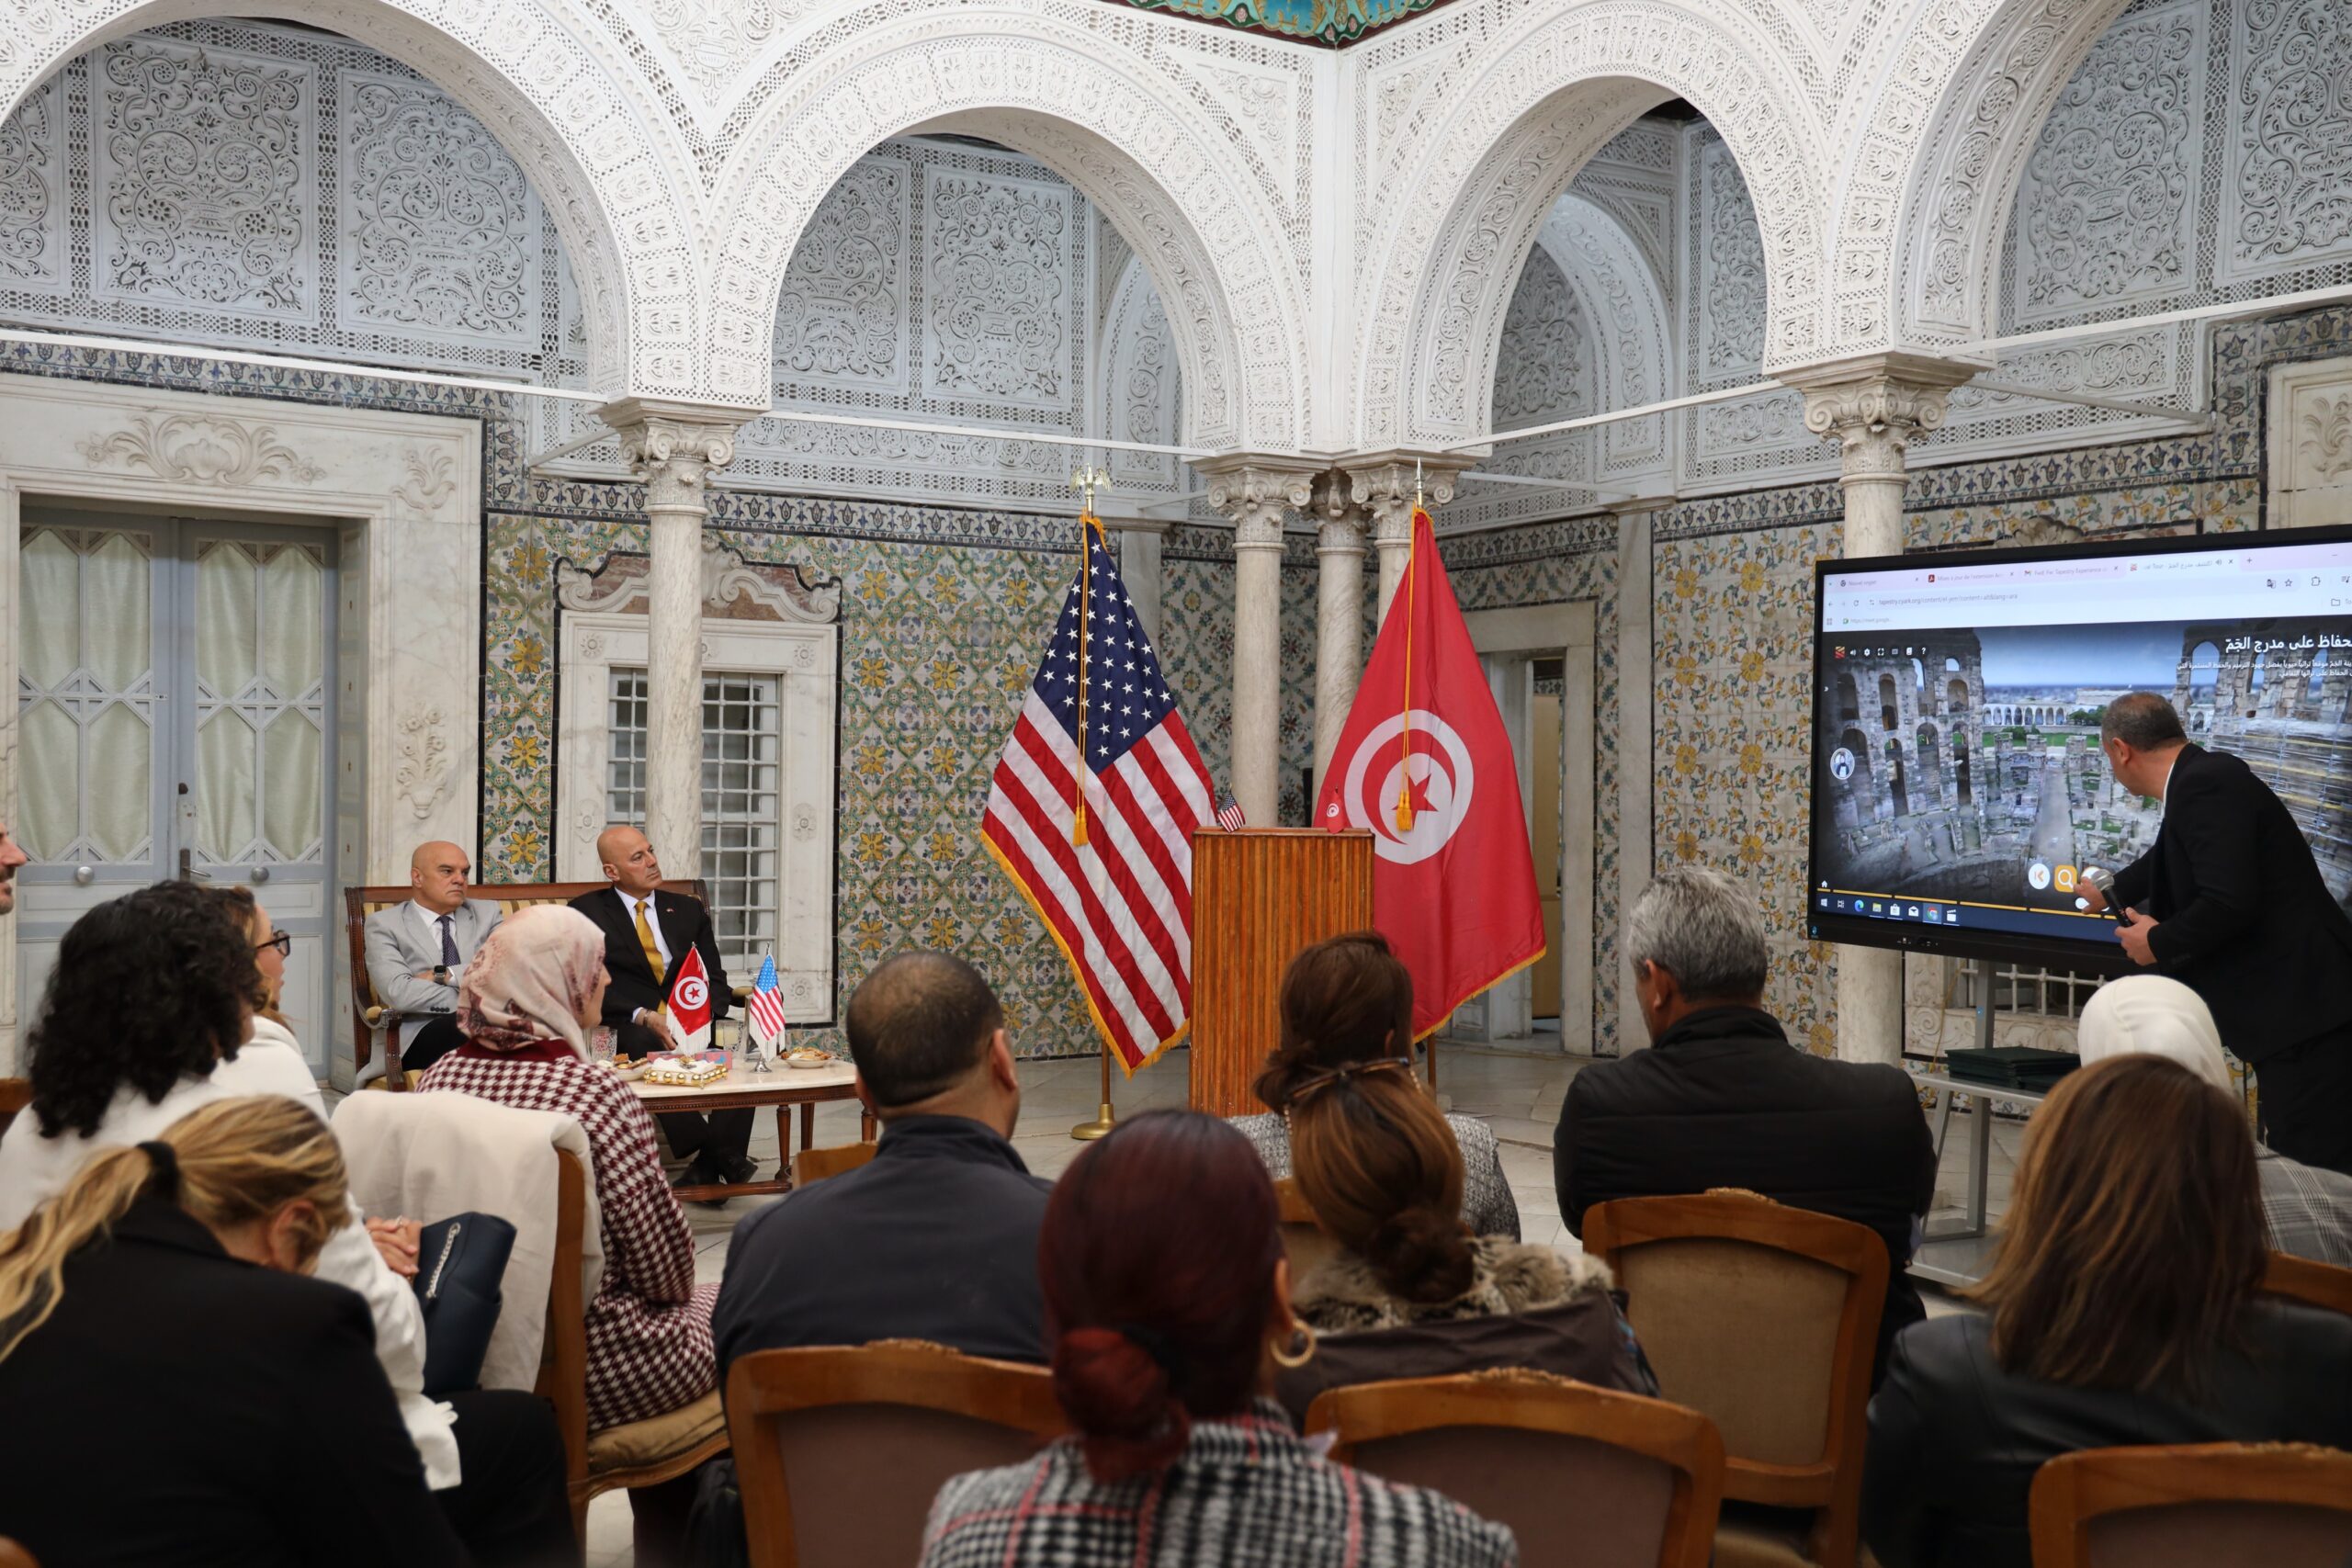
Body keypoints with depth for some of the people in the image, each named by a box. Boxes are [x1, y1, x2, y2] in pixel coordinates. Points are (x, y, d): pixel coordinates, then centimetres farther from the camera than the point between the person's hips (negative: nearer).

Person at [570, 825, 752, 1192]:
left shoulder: (688, 909, 19)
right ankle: (713, 1153, -36)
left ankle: (708, 1165, -28)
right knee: (647, 1045, -39)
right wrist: (642, 1016, -18)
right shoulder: (587, 911, 8)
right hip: (627, 1028, -3)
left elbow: (715, 979, 14)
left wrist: (705, 1015, -9)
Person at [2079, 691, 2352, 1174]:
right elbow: (2168, 862, 37)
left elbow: (2228, 902, -27)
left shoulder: (2208, 785, -16)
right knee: (2292, 1160, 15)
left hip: (2307, 1012, -10)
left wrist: (2159, 943, -9)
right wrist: (2109, 894, 55)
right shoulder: (2206, 777, 16)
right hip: (2298, 1010, 10)